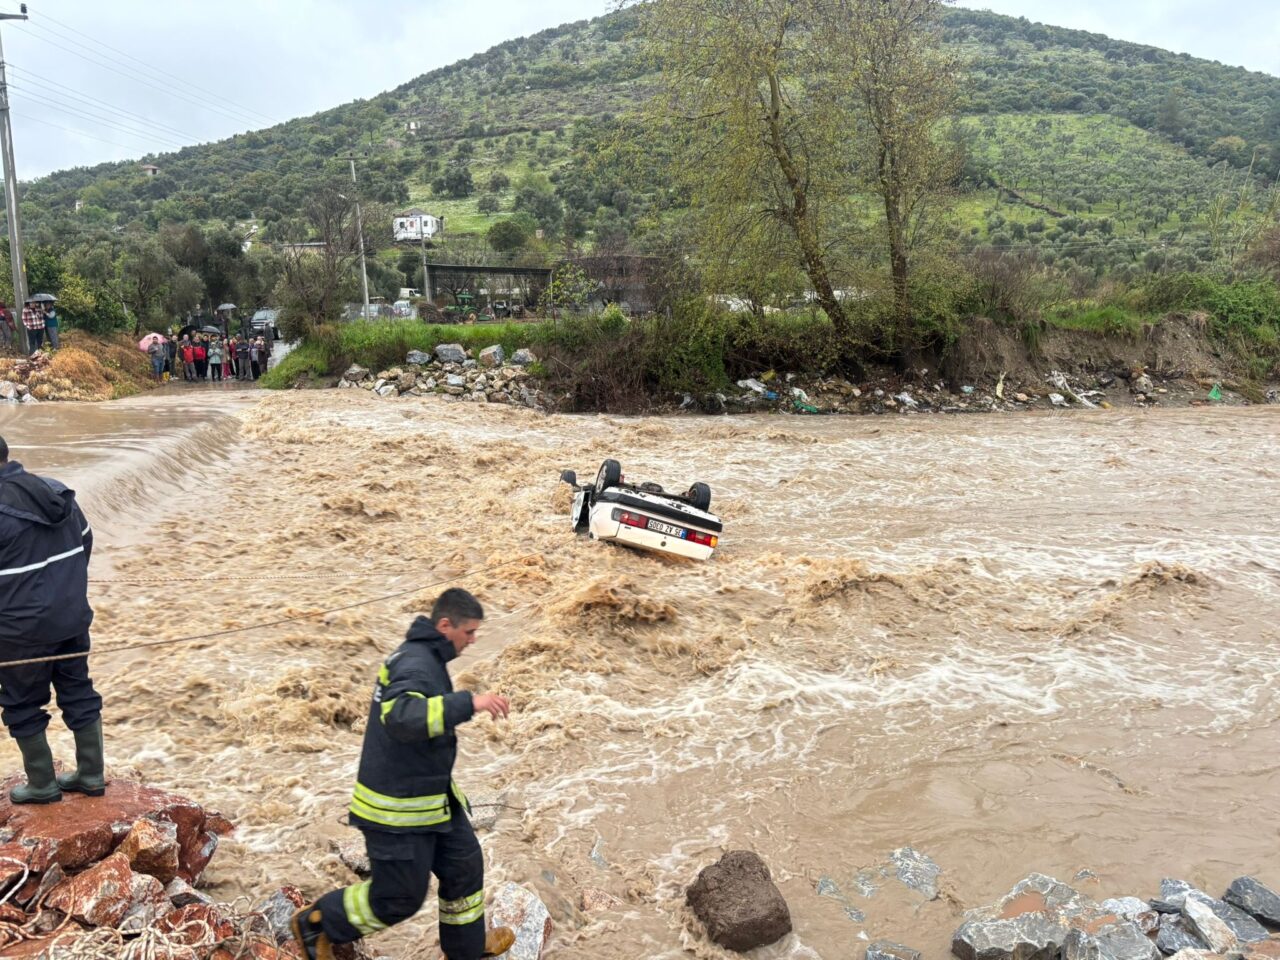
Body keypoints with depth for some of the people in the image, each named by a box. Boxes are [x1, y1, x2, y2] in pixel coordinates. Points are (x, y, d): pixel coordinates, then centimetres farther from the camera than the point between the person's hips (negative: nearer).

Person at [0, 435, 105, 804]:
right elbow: (86, 542, 14)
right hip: (74, 616, 7)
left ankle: (42, 784, 22)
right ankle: (91, 774, 24)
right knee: (79, 693, 16)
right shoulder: (59, 491, 3)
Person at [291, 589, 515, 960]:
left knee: (464, 864, 17)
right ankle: (314, 923, 26)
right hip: (397, 807, -10)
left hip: (432, 797, 10)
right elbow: (401, 717, -44)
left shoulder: (427, 657, 6)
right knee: (400, 897, 5)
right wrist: (469, 703, -49)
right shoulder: (415, 663, -25)